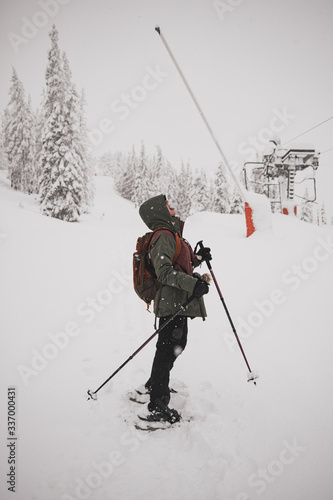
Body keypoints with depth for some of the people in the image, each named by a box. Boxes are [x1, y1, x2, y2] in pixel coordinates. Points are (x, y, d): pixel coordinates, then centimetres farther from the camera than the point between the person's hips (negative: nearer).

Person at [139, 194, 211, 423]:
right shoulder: (163, 236, -15)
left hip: (178, 303, 11)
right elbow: (165, 271, -25)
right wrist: (192, 284, -31)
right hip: (172, 302, -11)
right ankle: (158, 405, 4)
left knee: (177, 344, 23)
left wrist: (198, 258, 13)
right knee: (168, 349, -6)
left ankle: (154, 385, 41)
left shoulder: (172, 234, 20)